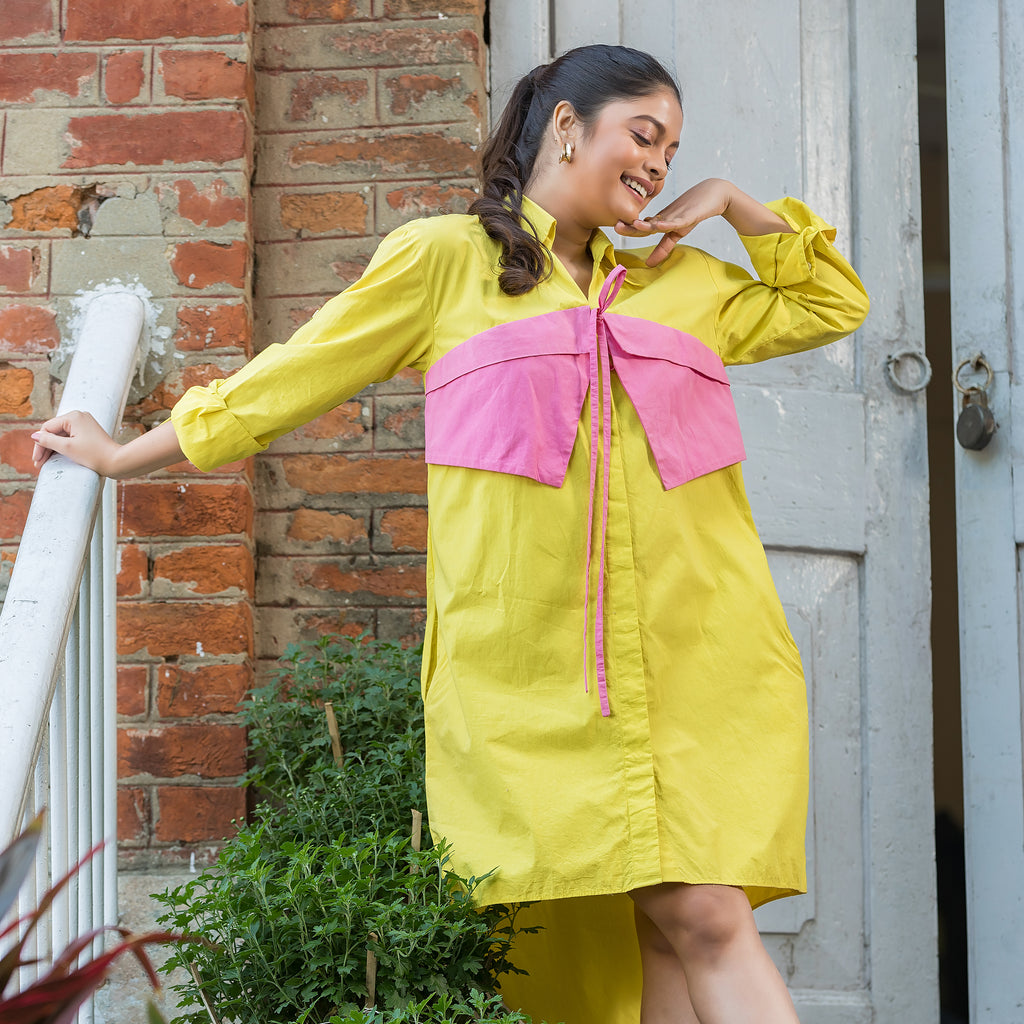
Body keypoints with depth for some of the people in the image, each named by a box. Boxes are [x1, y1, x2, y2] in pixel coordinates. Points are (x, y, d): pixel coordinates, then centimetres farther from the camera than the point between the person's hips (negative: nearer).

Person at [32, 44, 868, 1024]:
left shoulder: (687, 281, 22)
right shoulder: (443, 260, 10)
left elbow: (835, 305, 31)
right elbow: (295, 373, 15)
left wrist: (734, 203, 18)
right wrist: (122, 455, 19)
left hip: (694, 658, 3)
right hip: (527, 663, -2)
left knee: (701, 918, -10)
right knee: (577, 936, -4)